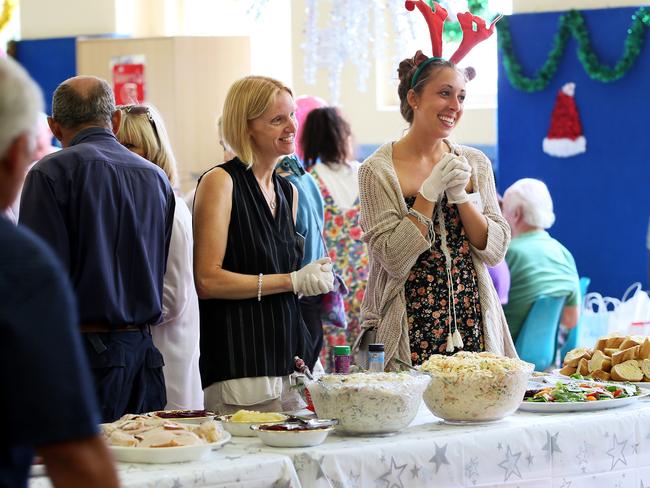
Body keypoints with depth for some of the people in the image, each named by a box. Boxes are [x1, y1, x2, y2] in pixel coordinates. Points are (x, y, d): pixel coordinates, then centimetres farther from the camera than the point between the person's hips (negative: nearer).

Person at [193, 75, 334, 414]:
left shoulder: (288, 192, 16)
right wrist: (292, 281, -13)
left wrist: (314, 278, 8)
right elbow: (207, 281, -14)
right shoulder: (220, 182, -7)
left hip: (288, 359, 7)